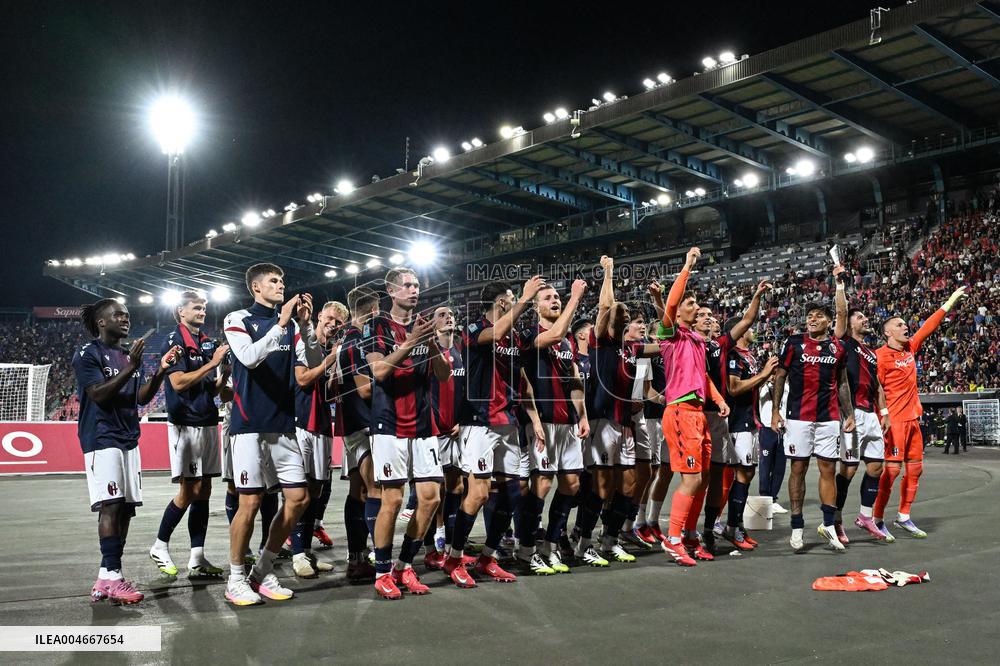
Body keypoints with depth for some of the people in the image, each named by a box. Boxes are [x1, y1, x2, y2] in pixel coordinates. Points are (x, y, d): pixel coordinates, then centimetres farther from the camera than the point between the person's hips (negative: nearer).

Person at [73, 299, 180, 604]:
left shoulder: (129, 356, 19)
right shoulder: (88, 354, -3)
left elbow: (142, 398, 13)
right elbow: (99, 394, -14)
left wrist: (160, 371, -1)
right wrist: (131, 367, -21)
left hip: (129, 439, 8)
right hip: (102, 438, -7)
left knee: (127, 507, 3)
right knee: (111, 506, -14)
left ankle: (105, 578, 9)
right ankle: (113, 578, -14)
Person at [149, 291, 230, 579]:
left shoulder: (208, 343, 14)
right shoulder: (174, 341, -6)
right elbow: (179, 382, -16)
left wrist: (226, 371, 0)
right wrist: (212, 363, -15)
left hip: (208, 423, 7)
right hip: (185, 424, -7)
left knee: (203, 491, 6)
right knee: (188, 491, -4)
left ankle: (197, 559, 10)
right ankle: (159, 547, 15)